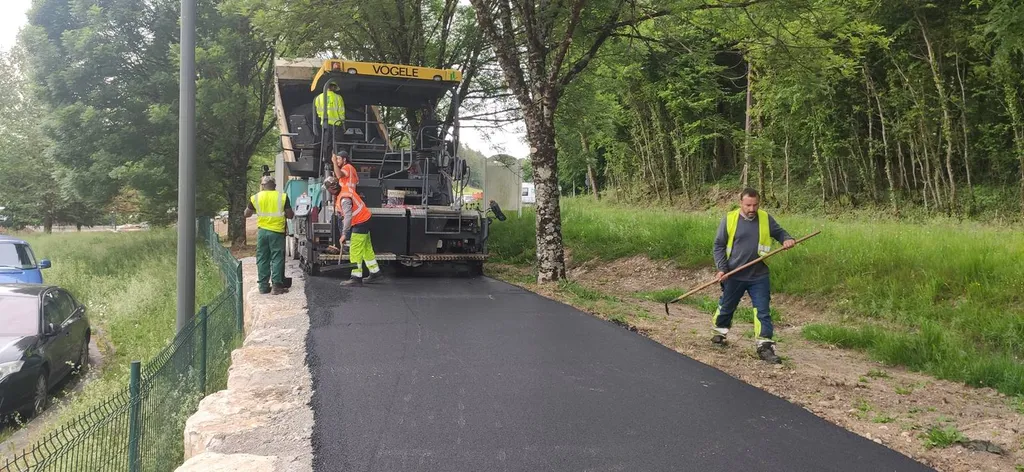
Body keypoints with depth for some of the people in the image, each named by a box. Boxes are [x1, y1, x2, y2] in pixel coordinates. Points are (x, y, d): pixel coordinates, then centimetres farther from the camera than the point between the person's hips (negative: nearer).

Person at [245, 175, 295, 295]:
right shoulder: (282, 196, -2)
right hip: (277, 231, -2)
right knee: (277, 258, 2)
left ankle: (263, 286, 12)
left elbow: (247, 214, 13)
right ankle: (277, 286, -2)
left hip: (262, 231, 2)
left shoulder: (255, 198, 2)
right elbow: (290, 215, 0)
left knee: (262, 259, 10)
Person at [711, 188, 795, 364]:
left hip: (759, 276, 1)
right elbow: (719, 245, -3)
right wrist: (722, 268, -13)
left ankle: (765, 346, 4)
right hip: (734, 276, -1)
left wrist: (787, 239, -13)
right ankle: (719, 332, 40)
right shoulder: (729, 219, -8)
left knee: (763, 311, -1)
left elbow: (779, 232, 11)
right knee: (726, 307, 16)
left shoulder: (766, 218, -3)